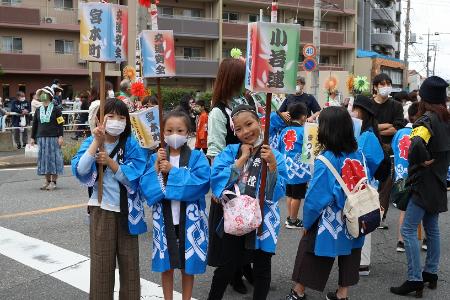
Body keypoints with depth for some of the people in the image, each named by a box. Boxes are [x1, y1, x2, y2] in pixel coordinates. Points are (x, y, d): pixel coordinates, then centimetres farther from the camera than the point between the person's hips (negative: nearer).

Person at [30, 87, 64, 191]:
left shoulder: (56, 109, 0)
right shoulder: (38, 110, 12)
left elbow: (60, 124, -3)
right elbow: (34, 124, 17)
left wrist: (61, 137, -10)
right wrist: (32, 138, 14)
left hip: (53, 137, -4)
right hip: (41, 138, 5)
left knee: (53, 158, -3)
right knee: (44, 158, 5)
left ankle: (53, 182, 3)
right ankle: (47, 181, 13)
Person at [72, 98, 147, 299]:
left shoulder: (131, 144, -3)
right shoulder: (91, 142, -3)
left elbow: (133, 176, -14)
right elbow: (80, 170, -19)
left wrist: (109, 161, -22)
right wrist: (97, 142, -23)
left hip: (126, 210, 1)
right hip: (101, 209, 0)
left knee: (129, 260, 9)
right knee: (102, 261, 6)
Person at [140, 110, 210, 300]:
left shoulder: (197, 157, -5)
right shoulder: (157, 157, 2)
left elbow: (202, 182, -21)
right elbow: (146, 187, -5)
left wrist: (172, 170, -18)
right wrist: (156, 167, -18)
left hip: (189, 219, -2)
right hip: (165, 219, 2)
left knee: (188, 266, 11)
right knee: (166, 266, 13)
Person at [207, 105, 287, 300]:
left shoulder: (274, 155, -7)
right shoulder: (231, 152, -3)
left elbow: (277, 193, -13)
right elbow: (216, 181, -15)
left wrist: (272, 165, -26)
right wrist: (242, 159, -16)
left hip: (262, 221, -1)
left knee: (262, 268, 15)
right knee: (226, 267, 13)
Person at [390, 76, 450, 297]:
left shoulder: (427, 119, -18)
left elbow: (417, 144, -38)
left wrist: (422, 160, -22)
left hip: (424, 182, -9)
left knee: (408, 230, -6)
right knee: (432, 228, 17)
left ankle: (415, 280, -5)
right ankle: (431, 273, 26)